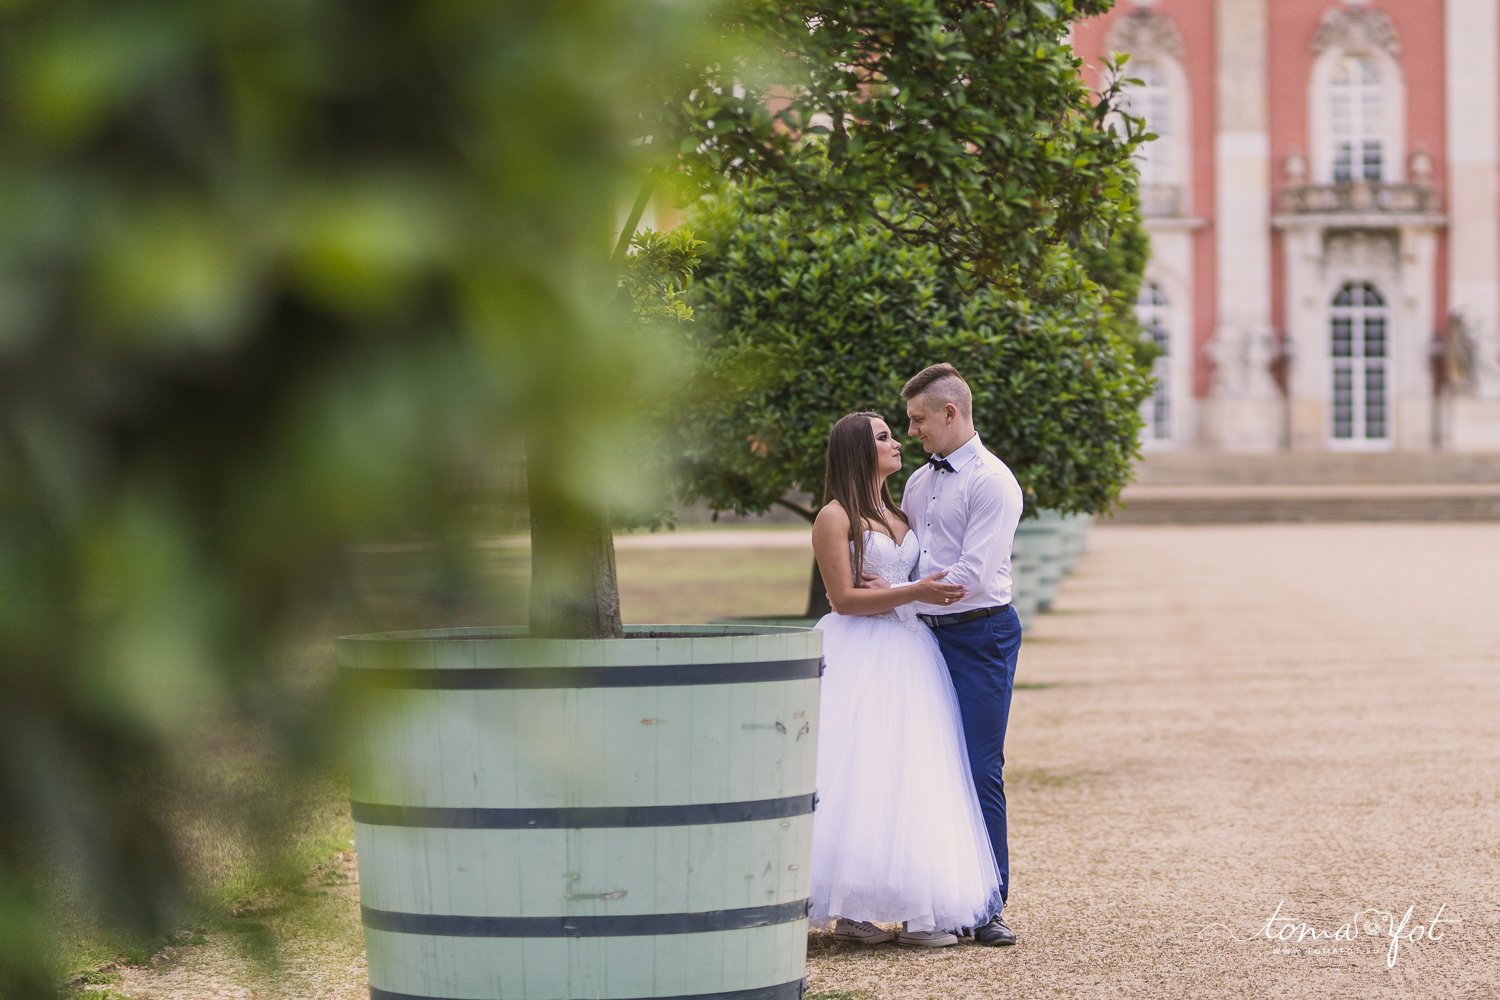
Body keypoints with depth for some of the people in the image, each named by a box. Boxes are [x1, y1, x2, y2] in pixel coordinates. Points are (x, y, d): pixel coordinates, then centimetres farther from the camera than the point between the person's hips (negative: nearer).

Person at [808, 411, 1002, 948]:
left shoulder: (898, 513, 19)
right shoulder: (835, 517, -4)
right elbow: (844, 599, -11)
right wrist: (914, 593, -18)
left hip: (907, 655, 7)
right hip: (861, 657, -7)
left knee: (908, 778, 2)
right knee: (860, 777, -10)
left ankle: (913, 911, 3)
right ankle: (849, 910, -7)